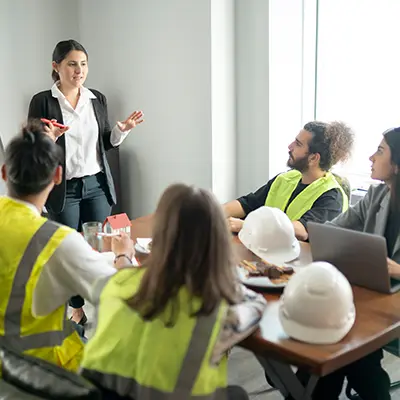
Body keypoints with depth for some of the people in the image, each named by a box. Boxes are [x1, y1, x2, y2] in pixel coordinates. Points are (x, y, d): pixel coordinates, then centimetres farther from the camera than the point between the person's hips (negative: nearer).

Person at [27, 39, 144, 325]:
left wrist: (123, 129, -4)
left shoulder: (98, 99, 5)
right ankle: (77, 308, 23)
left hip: (97, 185, 3)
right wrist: (48, 139, -25)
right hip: (63, 189, -3)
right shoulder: (43, 101, -7)